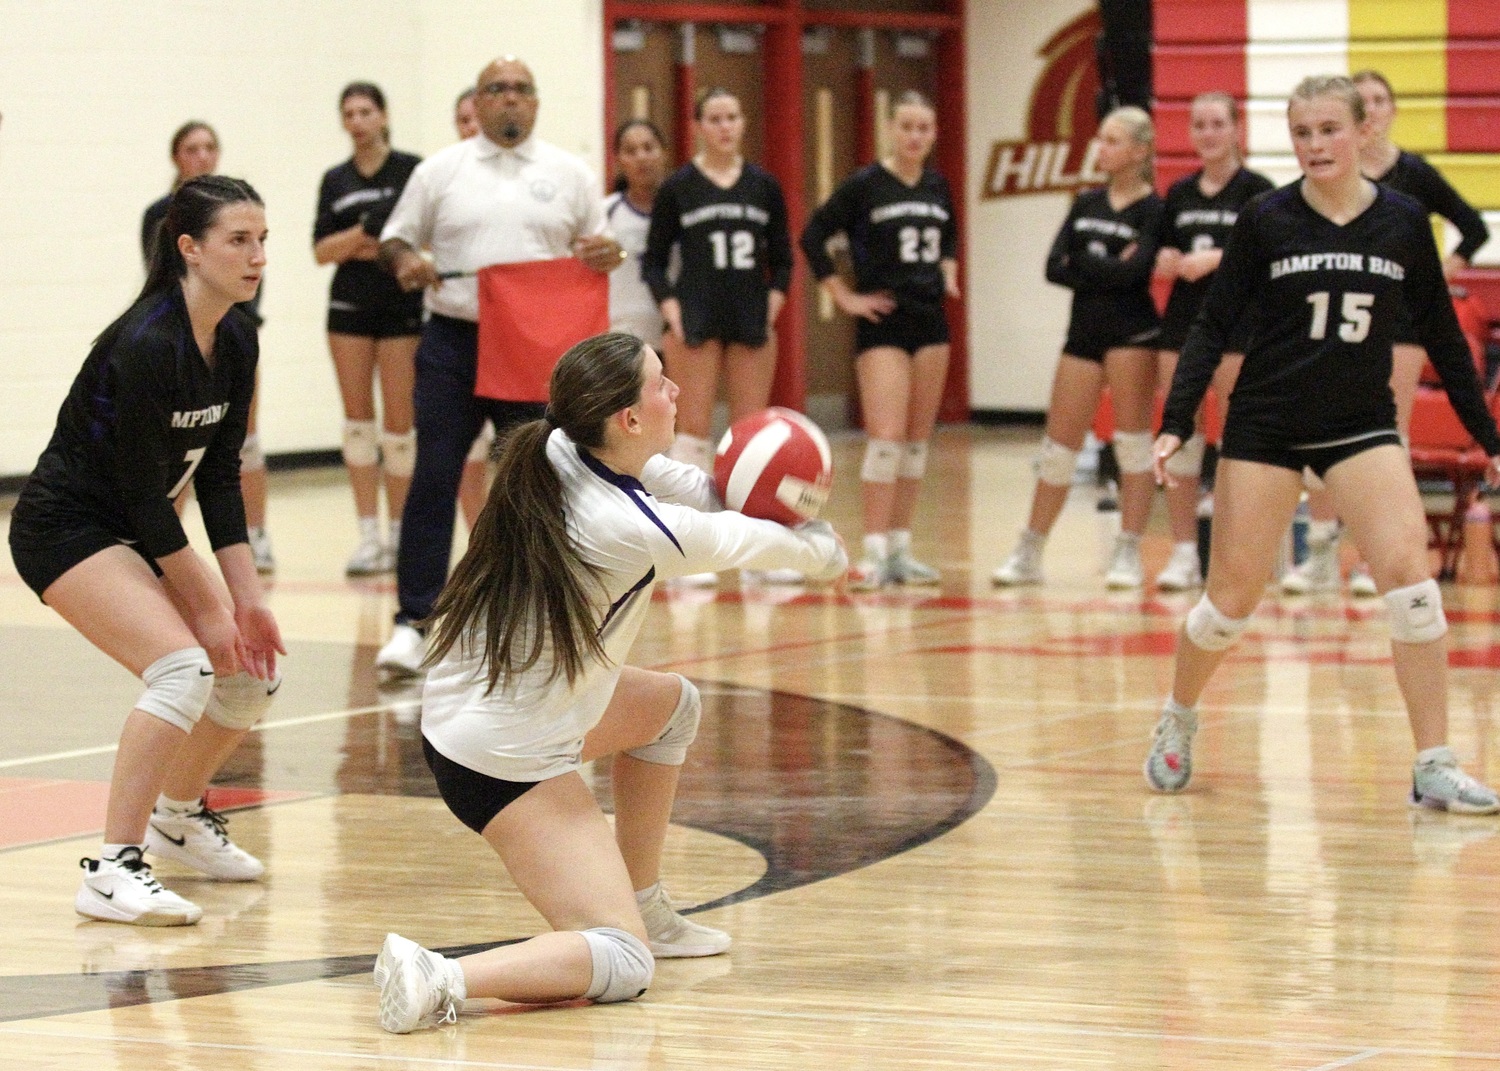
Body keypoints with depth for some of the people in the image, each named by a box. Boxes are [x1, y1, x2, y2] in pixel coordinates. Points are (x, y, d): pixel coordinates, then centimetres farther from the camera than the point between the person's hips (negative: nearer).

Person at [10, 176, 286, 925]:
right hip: (66, 531, -9)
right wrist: (207, 605, -17)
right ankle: (112, 870, -26)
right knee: (183, 665, -27)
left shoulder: (235, 340, -1)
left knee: (251, 674, 9)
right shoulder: (147, 343, -26)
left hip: (136, 532, 9)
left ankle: (178, 815, 34)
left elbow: (219, 473, 3)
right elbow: (141, 490, -23)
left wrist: (246, 597, -2)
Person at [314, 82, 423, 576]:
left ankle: (398, 532, 9)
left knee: (398, 419, -2)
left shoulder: (412, 170, -3)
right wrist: (360, 235, -13)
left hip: (403, 307, -4)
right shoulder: (335, 180, 9)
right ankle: (368, 534, 5)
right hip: (350, 307, 4)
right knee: (357, 417, 2)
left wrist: (391, 249, -16)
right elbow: (321, 251, 3)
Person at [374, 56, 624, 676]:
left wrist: (606, 255, -8)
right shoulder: (439, 171, 7)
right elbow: (393, 238, 10)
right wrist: (403, 260, -12)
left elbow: (596, 248, 15)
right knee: (433, 480, -7)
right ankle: (413, 624, -6)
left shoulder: (568, 174, 10)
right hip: (453, 342, -1)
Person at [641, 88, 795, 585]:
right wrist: (671, 310, -10)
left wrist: (773, 305, -1)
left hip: (752, 321, 3)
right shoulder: (678, 187, 0)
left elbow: (782, 258, 12)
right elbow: (654, 260, 2)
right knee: (693, 430, -3)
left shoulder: (764, 186, 7)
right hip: (696, 320, -3)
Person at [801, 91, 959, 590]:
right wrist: (844, 297, -8)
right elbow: (812, 238, -6)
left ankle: (900, 549, 13)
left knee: (917, 439, 7)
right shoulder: (864, 185, -7)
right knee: (886, 435, -15)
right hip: (883, 324, -6)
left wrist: (948, 273, 10)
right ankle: (874, 553, -14)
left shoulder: (938, 186, 8)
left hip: (930, 322, 6)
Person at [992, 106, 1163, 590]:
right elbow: (1054, 268, 1)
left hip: (1132, 335, -5)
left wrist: (1081, 264, -8)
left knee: (1133, 442, -3)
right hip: (1084, 332, 5)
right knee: (1059, 446, 7)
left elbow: (1132, 272, -20)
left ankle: (1128, 555, 2)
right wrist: (1108, 270, -12)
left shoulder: (1152, 210, -5)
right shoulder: (1086, 204, 11)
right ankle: (1028, 554, 13)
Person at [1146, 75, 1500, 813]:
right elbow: (1214, 326, -3)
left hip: (1360, 425, 1)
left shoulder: (1404, 223, -1)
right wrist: (1176, 424, -13)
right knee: (1233, 595, 2)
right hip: (1265, 426, -1)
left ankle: (1434, 767, -12)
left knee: (1408, 572, -17)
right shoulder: (1266, 220, -7)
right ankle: (1177, 724, 31)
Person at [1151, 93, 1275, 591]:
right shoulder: (1179, 194, 13)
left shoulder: (1256, 190, -2)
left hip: (1238, 325, -5)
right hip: (1182, 320, 5)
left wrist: (1217, 259, -20)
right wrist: (1164, 262, -4)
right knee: (1180, 435, 2)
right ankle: (1184, 551, 7)